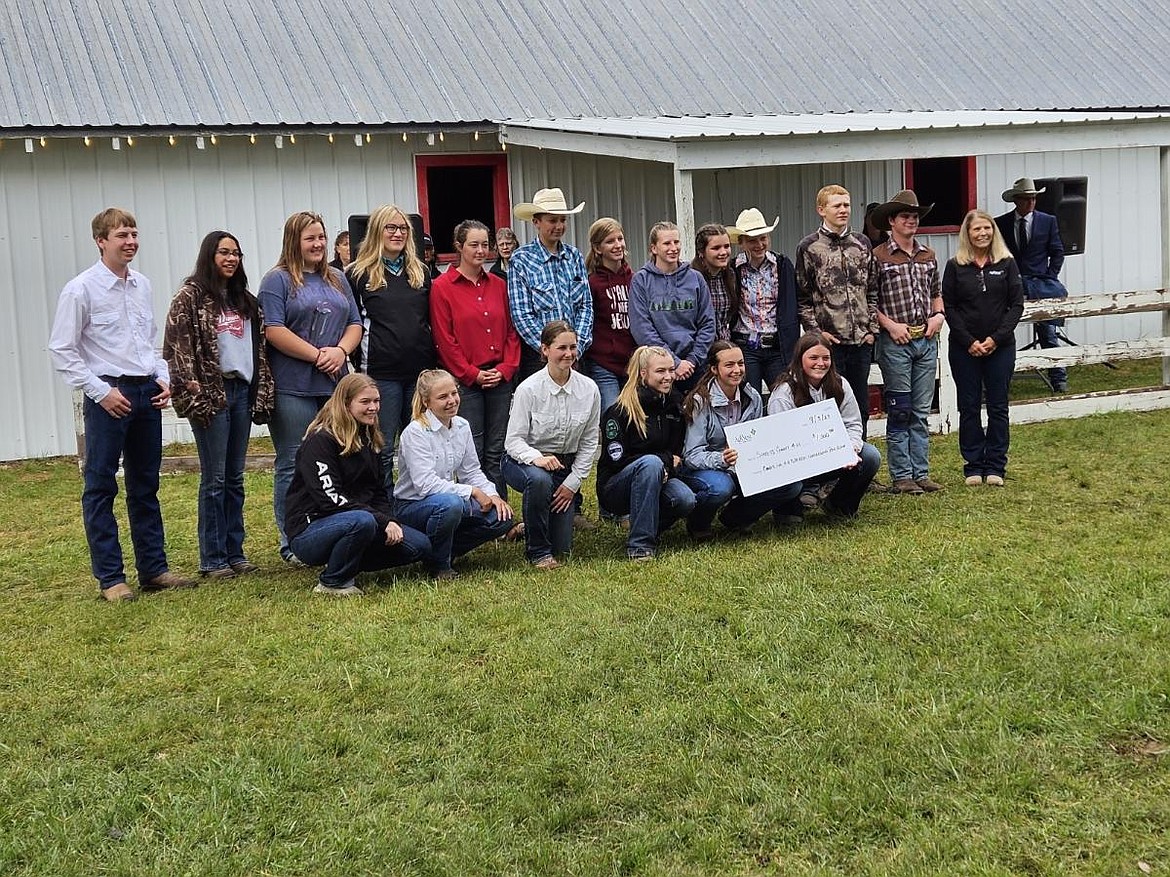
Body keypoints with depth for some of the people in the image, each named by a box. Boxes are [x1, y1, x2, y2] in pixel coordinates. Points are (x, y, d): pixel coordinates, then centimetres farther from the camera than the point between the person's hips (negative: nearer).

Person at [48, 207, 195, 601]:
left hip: (147, 393, 6)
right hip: (108, 395, -6)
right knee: (101, 488, 1)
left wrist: (163, 378, 5)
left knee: (145, 487, 12)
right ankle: (110, 578, 6)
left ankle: (154, 568, 20)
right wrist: (100, 391, -13)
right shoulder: (81, 289, -8)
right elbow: (62, 350, -8)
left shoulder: (142, 285, 9)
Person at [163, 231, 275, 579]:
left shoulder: (244, 299, 15)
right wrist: (191, 386, -17)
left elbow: (258, 345, 18)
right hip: (210, 393, -6)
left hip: (241, 389, 6)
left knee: (235, 478, 10)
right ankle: (213, 559, 4)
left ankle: (235, 552, 17)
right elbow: (176, 342, -11)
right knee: (214, 478, -2)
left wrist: (262, 390, 10)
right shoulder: (191, 295, -5)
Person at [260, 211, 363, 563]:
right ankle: (292, 543, 4)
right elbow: (274, 330, -12)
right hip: (293, 387, -6)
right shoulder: (278, 280, -2)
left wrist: (340, 351, -6)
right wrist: (318, 355, -15)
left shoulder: (337, 280, 17)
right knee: (293, 466, -1)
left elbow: (355, 324, 14)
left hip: (335, 384, 6)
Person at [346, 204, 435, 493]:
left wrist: (435, 360, 10)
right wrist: (362, 365, -4)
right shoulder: (359, 274, -1)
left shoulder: (421, 271, 13)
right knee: (383, 449, 1)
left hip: (420, 371, 4)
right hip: (382, 374, -4)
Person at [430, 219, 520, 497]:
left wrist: (506, 368, -2)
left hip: (500, 378, 4)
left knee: (497, 452, 7)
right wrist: (472, 374, -9)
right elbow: (444, 340, -6)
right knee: (472, 453, -3)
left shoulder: (498, 285, 12)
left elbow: (512, 331, 12)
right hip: (465, 380, -4)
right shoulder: (443, 287, -2)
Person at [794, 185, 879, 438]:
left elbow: (872, 291, 13)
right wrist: (816, 332, -9)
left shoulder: (862, 245, 10)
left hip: (861, 341, 4)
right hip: (829, 341, -4)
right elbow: (802, 298, -1)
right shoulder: (809, 248, -1)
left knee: (861, 408, 10)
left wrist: (871, 329, 5)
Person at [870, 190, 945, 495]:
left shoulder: (928, 256, 12)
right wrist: (891, 325, -14)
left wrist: (938, 315, 5)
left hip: (926, 341, 5)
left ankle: (921, 473, 14)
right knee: (899, 412, -1)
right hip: (895, 342, -5)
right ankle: (901, 477, 4)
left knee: (921, 412, 9)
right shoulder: (878, 256, -6)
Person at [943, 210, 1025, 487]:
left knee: (998, 406, 4)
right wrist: (969, 342, -10)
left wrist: (996, 338, -10)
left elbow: (1017, 304, 0)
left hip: (1001, 347, 0)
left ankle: (995, 467, 11)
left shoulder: (1006, 264, 3)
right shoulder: (955, 266, 1)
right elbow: (948, 306, -1)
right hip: (964, 348, 0)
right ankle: (973, 466, 11)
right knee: (969, 407, 4)